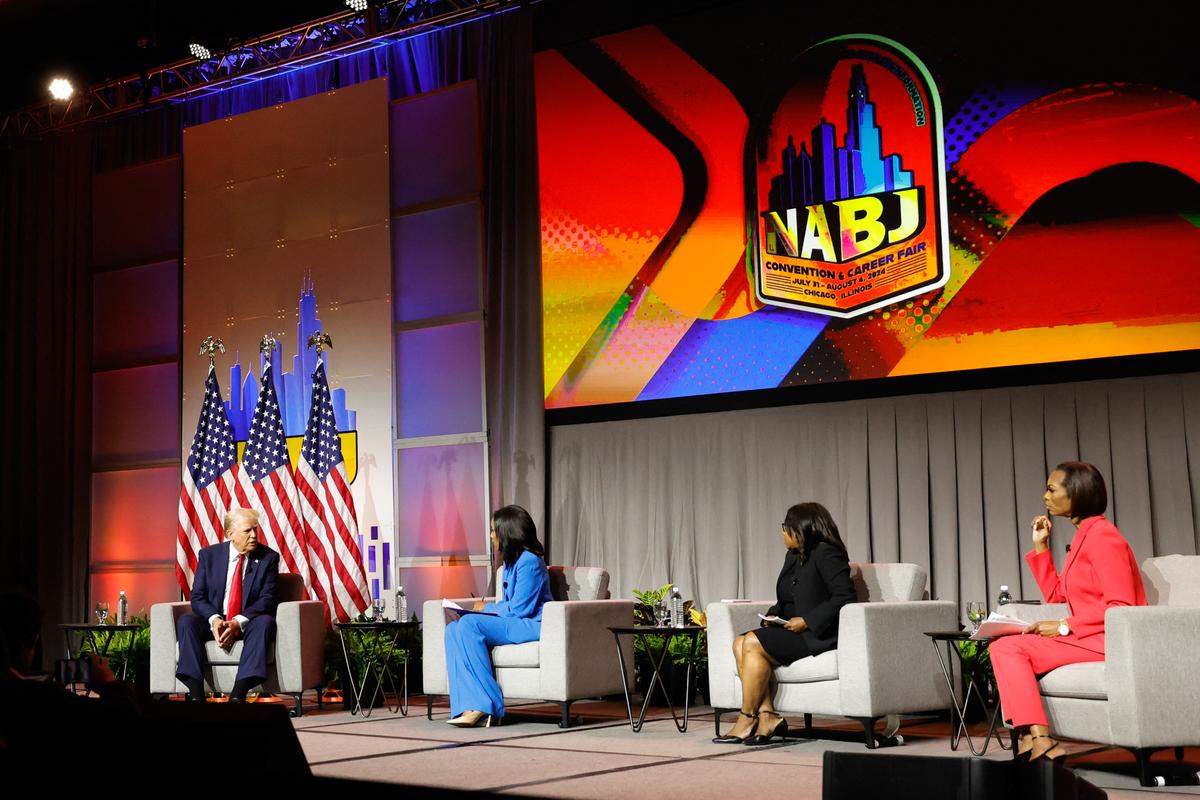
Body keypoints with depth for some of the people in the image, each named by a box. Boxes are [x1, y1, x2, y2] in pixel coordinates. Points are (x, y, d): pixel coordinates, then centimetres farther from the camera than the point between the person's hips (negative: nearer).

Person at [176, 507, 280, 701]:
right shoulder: (208, 555, 5)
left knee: (265, 622, -34)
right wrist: (214, 620, -21)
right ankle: (196, 694, -35)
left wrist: (238, 622, -24)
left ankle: (238, 695, -43)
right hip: (214, 621, 2)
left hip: (248, 623, -2)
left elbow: (267, 599, -8)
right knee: (186, 621, -25)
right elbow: (197, 596, 1)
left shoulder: (269, 557, 0)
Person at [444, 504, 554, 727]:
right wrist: (487, 607, 4)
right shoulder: (510, 562, 19)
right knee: (453, 629, -10)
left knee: (469, 624, -26)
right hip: (513, 624, 10)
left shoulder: (529, 562, -13)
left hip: (532, 625, -10)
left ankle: (485, 705, -26)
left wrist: (487, 608, -3)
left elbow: (519, 609, -17)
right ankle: (470, 707, -24)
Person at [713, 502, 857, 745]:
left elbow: (846, 597, -19)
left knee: (753, 643, -24)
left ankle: (747, 721, -16)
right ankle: (767, 716, -19)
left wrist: (807, 621, -20)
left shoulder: (826, 554, -10)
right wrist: (773, 615, 3)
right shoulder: (793, 555, 19)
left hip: (818, 634, -9)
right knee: (740, 643, -12)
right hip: (792, 631, 9)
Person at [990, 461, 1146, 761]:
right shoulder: (1084, 535, 18)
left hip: (1108, 640, -10)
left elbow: (1120, 606, -18)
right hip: (1087, 637, 10)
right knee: (1004, 647, 4)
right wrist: (1040, 546, 16)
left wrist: (1065, 627, -15)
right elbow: (1056, 595, 22)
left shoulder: (1102, 534, -12)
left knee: (1009, 649, -17)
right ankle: (1037, 740, -9)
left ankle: (1039, 741, -22)